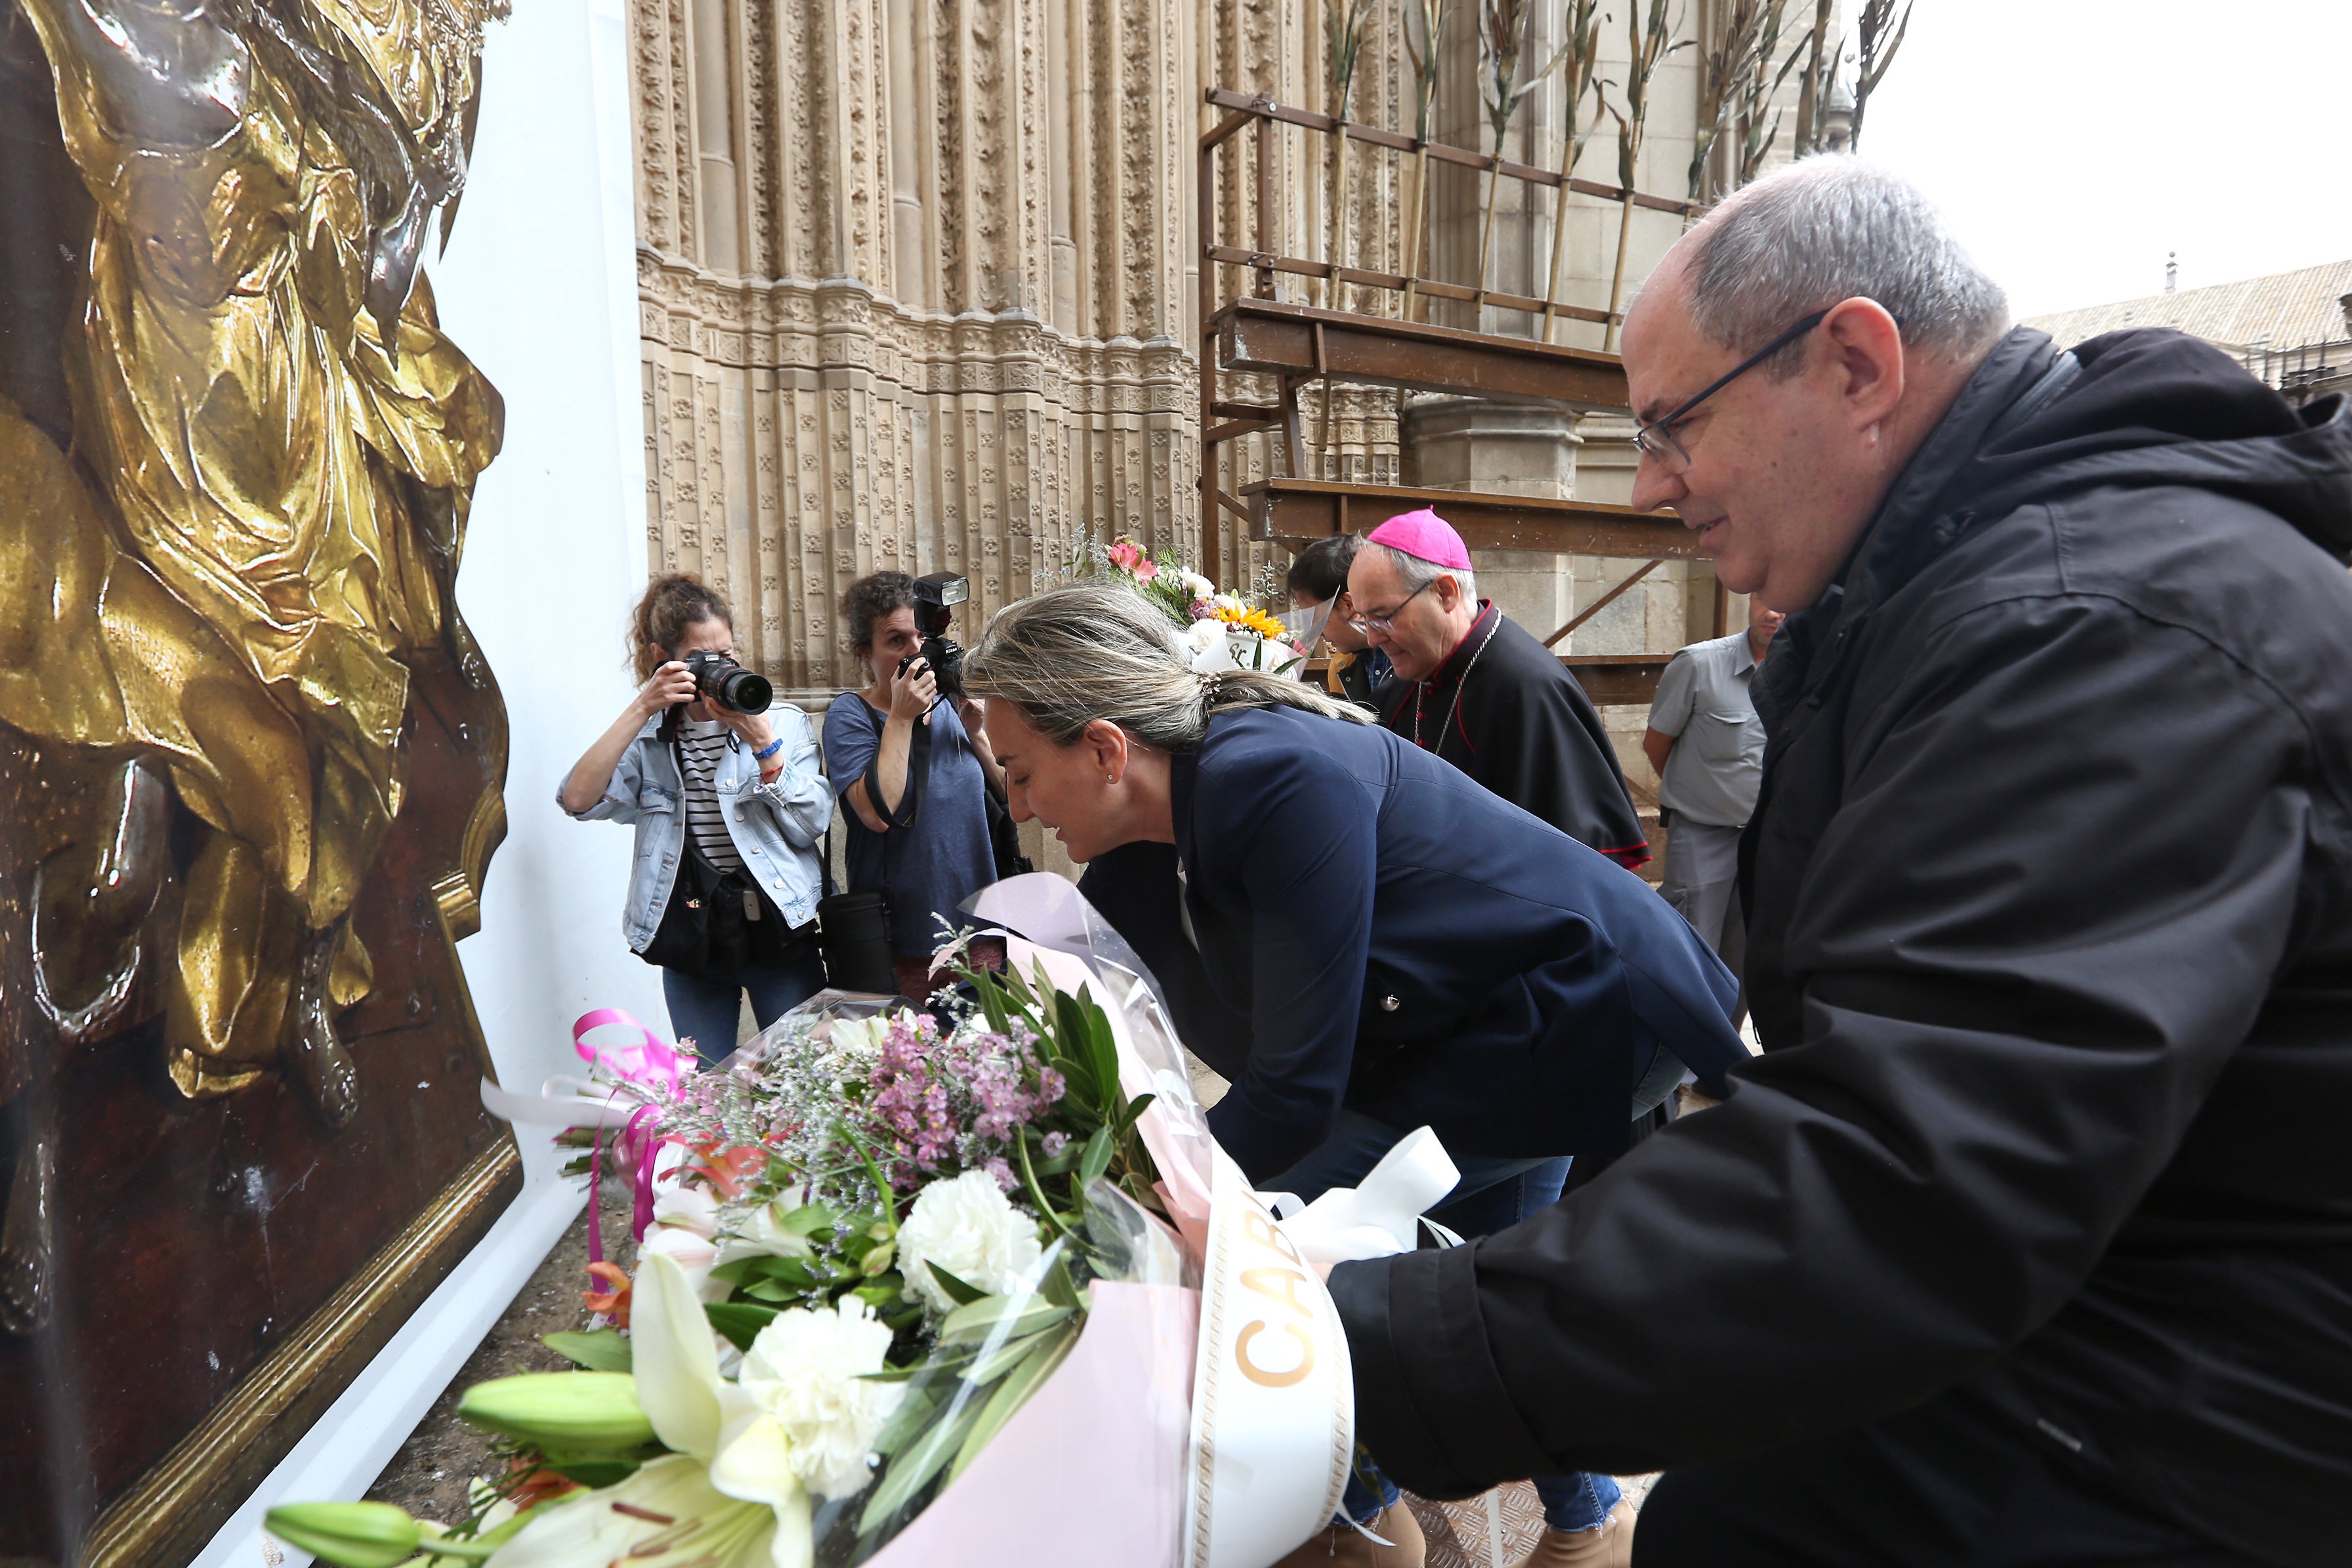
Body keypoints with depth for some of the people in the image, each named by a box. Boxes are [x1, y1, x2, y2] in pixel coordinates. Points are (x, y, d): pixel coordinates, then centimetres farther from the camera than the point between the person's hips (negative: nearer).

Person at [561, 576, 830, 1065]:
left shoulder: (784, 722, 2)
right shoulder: (648, 738, 5)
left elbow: (810, 826, -7)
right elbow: (578, 799, -13)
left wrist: (762, 741, -16)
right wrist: (642, 707, -14)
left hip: (774, 929, -1)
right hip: (688, 938, 1)